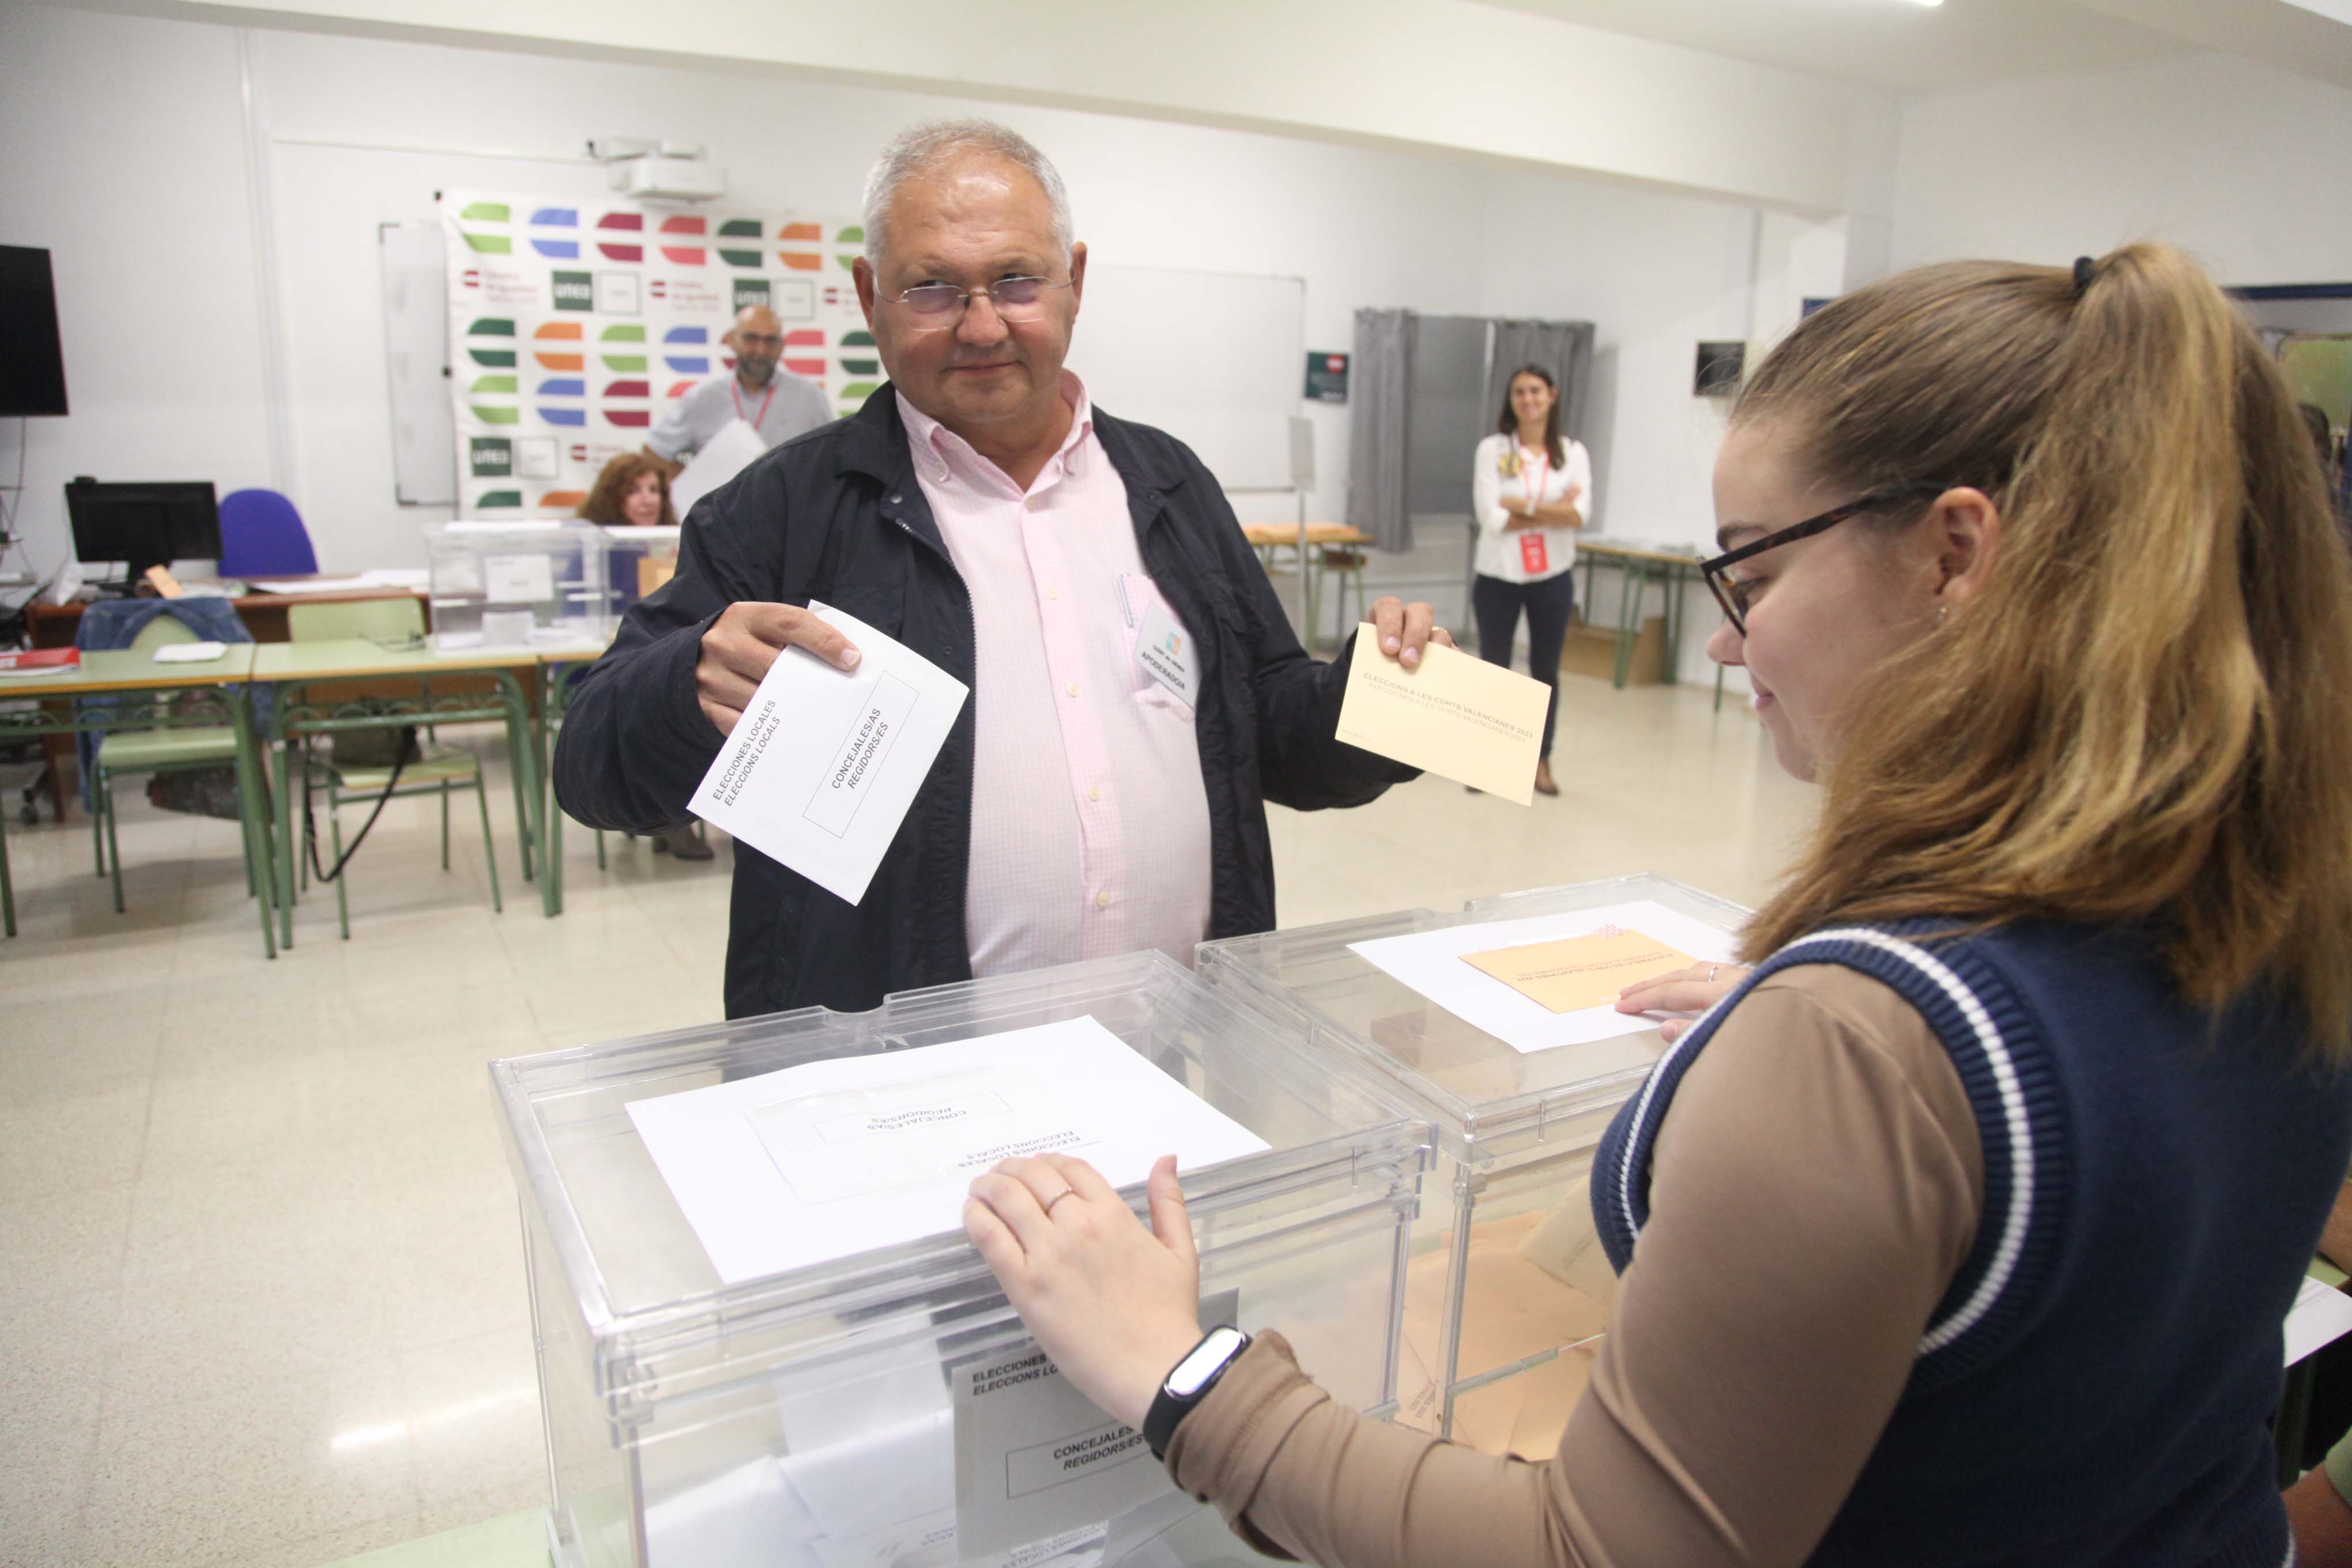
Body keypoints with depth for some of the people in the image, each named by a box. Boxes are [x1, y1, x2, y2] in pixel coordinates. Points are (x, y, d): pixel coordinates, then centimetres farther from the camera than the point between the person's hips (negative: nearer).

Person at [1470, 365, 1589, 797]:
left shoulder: (1572, 453, 1)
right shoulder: (1492, 450, -4)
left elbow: (1578, 516, -12)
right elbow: (1491, 518, -14)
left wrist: (1522, 506, -16)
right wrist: (1553, 511, -13)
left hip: (1553, 578, 2)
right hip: (1498, 576, -1)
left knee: (1546, 671, 10)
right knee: (1493, 670, 7)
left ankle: (1542, 762, 21)